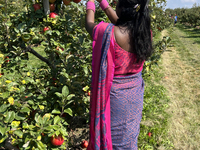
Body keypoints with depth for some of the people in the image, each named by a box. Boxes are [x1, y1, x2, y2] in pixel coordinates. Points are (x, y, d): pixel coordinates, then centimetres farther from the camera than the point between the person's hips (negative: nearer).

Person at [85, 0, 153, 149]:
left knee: (113, 135, 17)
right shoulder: (145, 33, -11)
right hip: (135, 93, 5)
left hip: (114, 94, -5)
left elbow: (89, 24, -5)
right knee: (130, 136, 26)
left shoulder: (109, 33, -27)